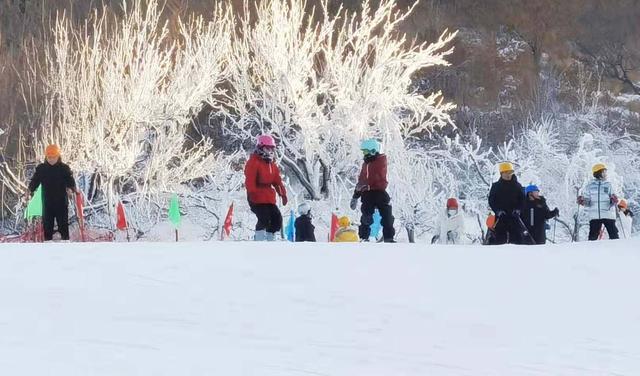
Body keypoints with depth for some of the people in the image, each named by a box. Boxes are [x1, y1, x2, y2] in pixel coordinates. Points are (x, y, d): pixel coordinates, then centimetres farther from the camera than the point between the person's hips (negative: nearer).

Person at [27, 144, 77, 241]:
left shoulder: (64, 168, -1)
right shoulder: (41, 168, 4)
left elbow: (70, 181, -8)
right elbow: (35, 181, 4)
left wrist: (71, 189, -30)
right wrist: (30, 190, -15)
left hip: (61, 201, -2)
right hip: (47, 203, 2)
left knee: (63, 224, 2)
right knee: (47, 226, 6)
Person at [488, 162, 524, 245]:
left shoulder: (517, 186, 9)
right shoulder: (496, 186, 7)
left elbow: (522, 200, 8)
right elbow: (491, 200, 4)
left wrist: (518, 209, -9)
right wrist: (497, 210, -11)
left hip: (514, 216, 0)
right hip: (500, 217, 0)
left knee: (517, 237, -5)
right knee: (500, 238, -2)